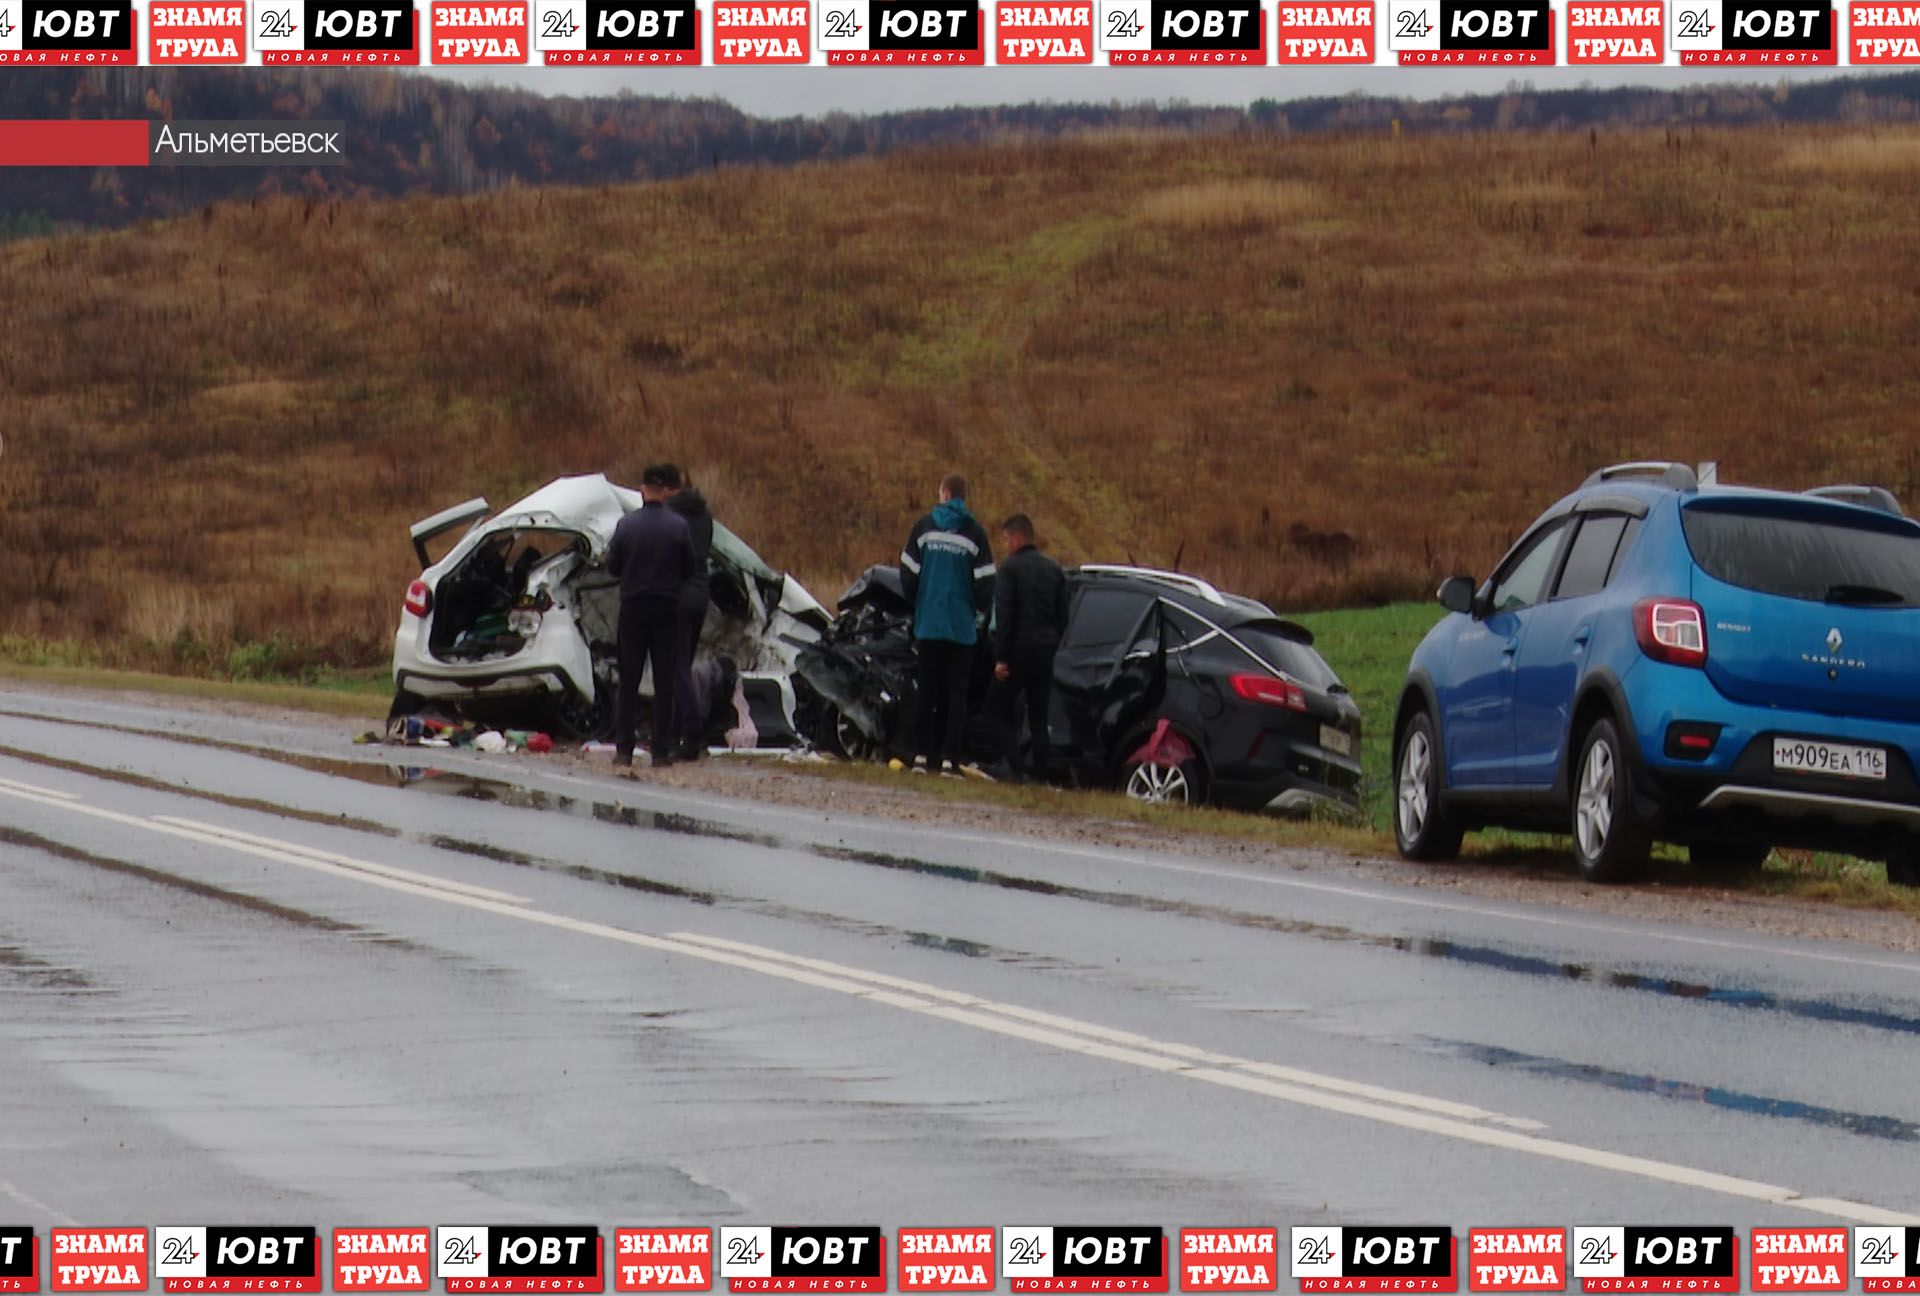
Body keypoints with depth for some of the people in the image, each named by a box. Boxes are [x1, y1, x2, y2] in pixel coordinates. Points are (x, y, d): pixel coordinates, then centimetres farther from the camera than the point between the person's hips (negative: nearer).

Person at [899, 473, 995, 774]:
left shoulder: (924, 527, -1)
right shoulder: (975, 534, -5)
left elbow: (908, 574, 0)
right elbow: (984, 582, -6)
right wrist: (980, 610, 15)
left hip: (929, 624, 1)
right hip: (962, 626, -1)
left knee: (928, 691, 10)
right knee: (957, 693, 2)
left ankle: (923, 755, 7)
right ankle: (949, 757, -5)